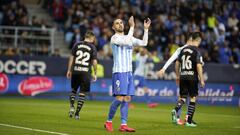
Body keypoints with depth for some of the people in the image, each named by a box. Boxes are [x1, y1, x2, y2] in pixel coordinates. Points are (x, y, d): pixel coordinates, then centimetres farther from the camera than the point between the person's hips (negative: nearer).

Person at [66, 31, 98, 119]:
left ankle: (72, 106, 2)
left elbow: (71, 58, 5)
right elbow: (94, 62, -3)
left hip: (75, 71, 2)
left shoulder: (77, 45, 6)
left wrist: (69, 70, 11)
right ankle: (77, 113, 3)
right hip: (86, 72, -2)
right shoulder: (92, 47, 0)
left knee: (74, 90, 19)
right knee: (82, 93, 5)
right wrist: (95, 74, 7)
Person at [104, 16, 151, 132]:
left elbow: (144, 43, 12)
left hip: (129, 72, 8)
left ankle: (123, 125, 1)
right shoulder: (115, 38, -5)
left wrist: (146, 29, 6)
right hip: (119, 72, -8)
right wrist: (132, 27, -20)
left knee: (127, 99, 2)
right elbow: (127, 42, -23)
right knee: (119, 98, -13)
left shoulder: (129, 38, 17)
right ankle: (109, 121, 0)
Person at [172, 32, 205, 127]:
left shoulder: (184, 49, 10)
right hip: (192, 77, -5)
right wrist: (202, 80, -10)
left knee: (182, 97, 12)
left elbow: (177, 63, 15)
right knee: (193, 98, 5)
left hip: (183, 76, 5)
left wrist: (178, 76, 25)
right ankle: (188, 121, 5)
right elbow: (199, 66, -16)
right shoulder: (196, 51, -9)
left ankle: (175, 110, -18)